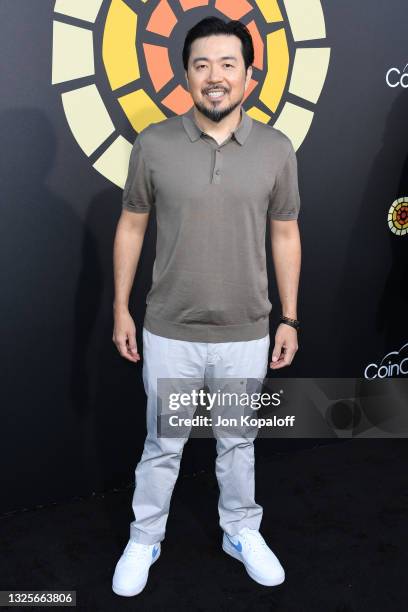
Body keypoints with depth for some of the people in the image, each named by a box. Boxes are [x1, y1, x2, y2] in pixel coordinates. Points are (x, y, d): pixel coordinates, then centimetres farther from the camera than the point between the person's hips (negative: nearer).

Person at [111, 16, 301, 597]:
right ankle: (144, 540, 39)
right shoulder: (153, 144, -7)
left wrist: (289, 318, 3)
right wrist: (121, 309, 1)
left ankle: (242, 533, 43)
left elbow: (285, 235, 3)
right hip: (170, 332, 0)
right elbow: (131, 227, 2)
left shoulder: (277, 148, -4)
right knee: (162, 444, 16)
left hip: (246, 334, 1)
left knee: (238, 442, 20)